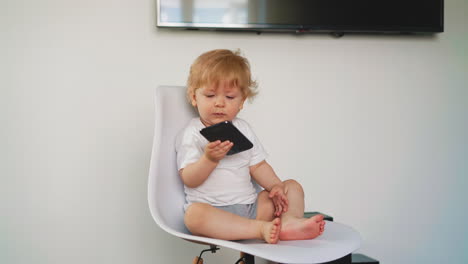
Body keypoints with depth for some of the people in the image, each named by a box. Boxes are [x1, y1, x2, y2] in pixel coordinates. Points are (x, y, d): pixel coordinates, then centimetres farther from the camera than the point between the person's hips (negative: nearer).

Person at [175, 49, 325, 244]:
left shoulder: (243, 129, 15)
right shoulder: (191, 133, -2)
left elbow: (258, 166, 14)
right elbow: (189, 180, -10)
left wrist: (276, 186, -4)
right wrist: (209, 159, -27)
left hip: (249, 205, 6)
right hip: (213, 210, -6)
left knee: (293, 187, 2)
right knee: (194, 214, -38)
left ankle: (289, 221, -28)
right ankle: (261, 229, -38)